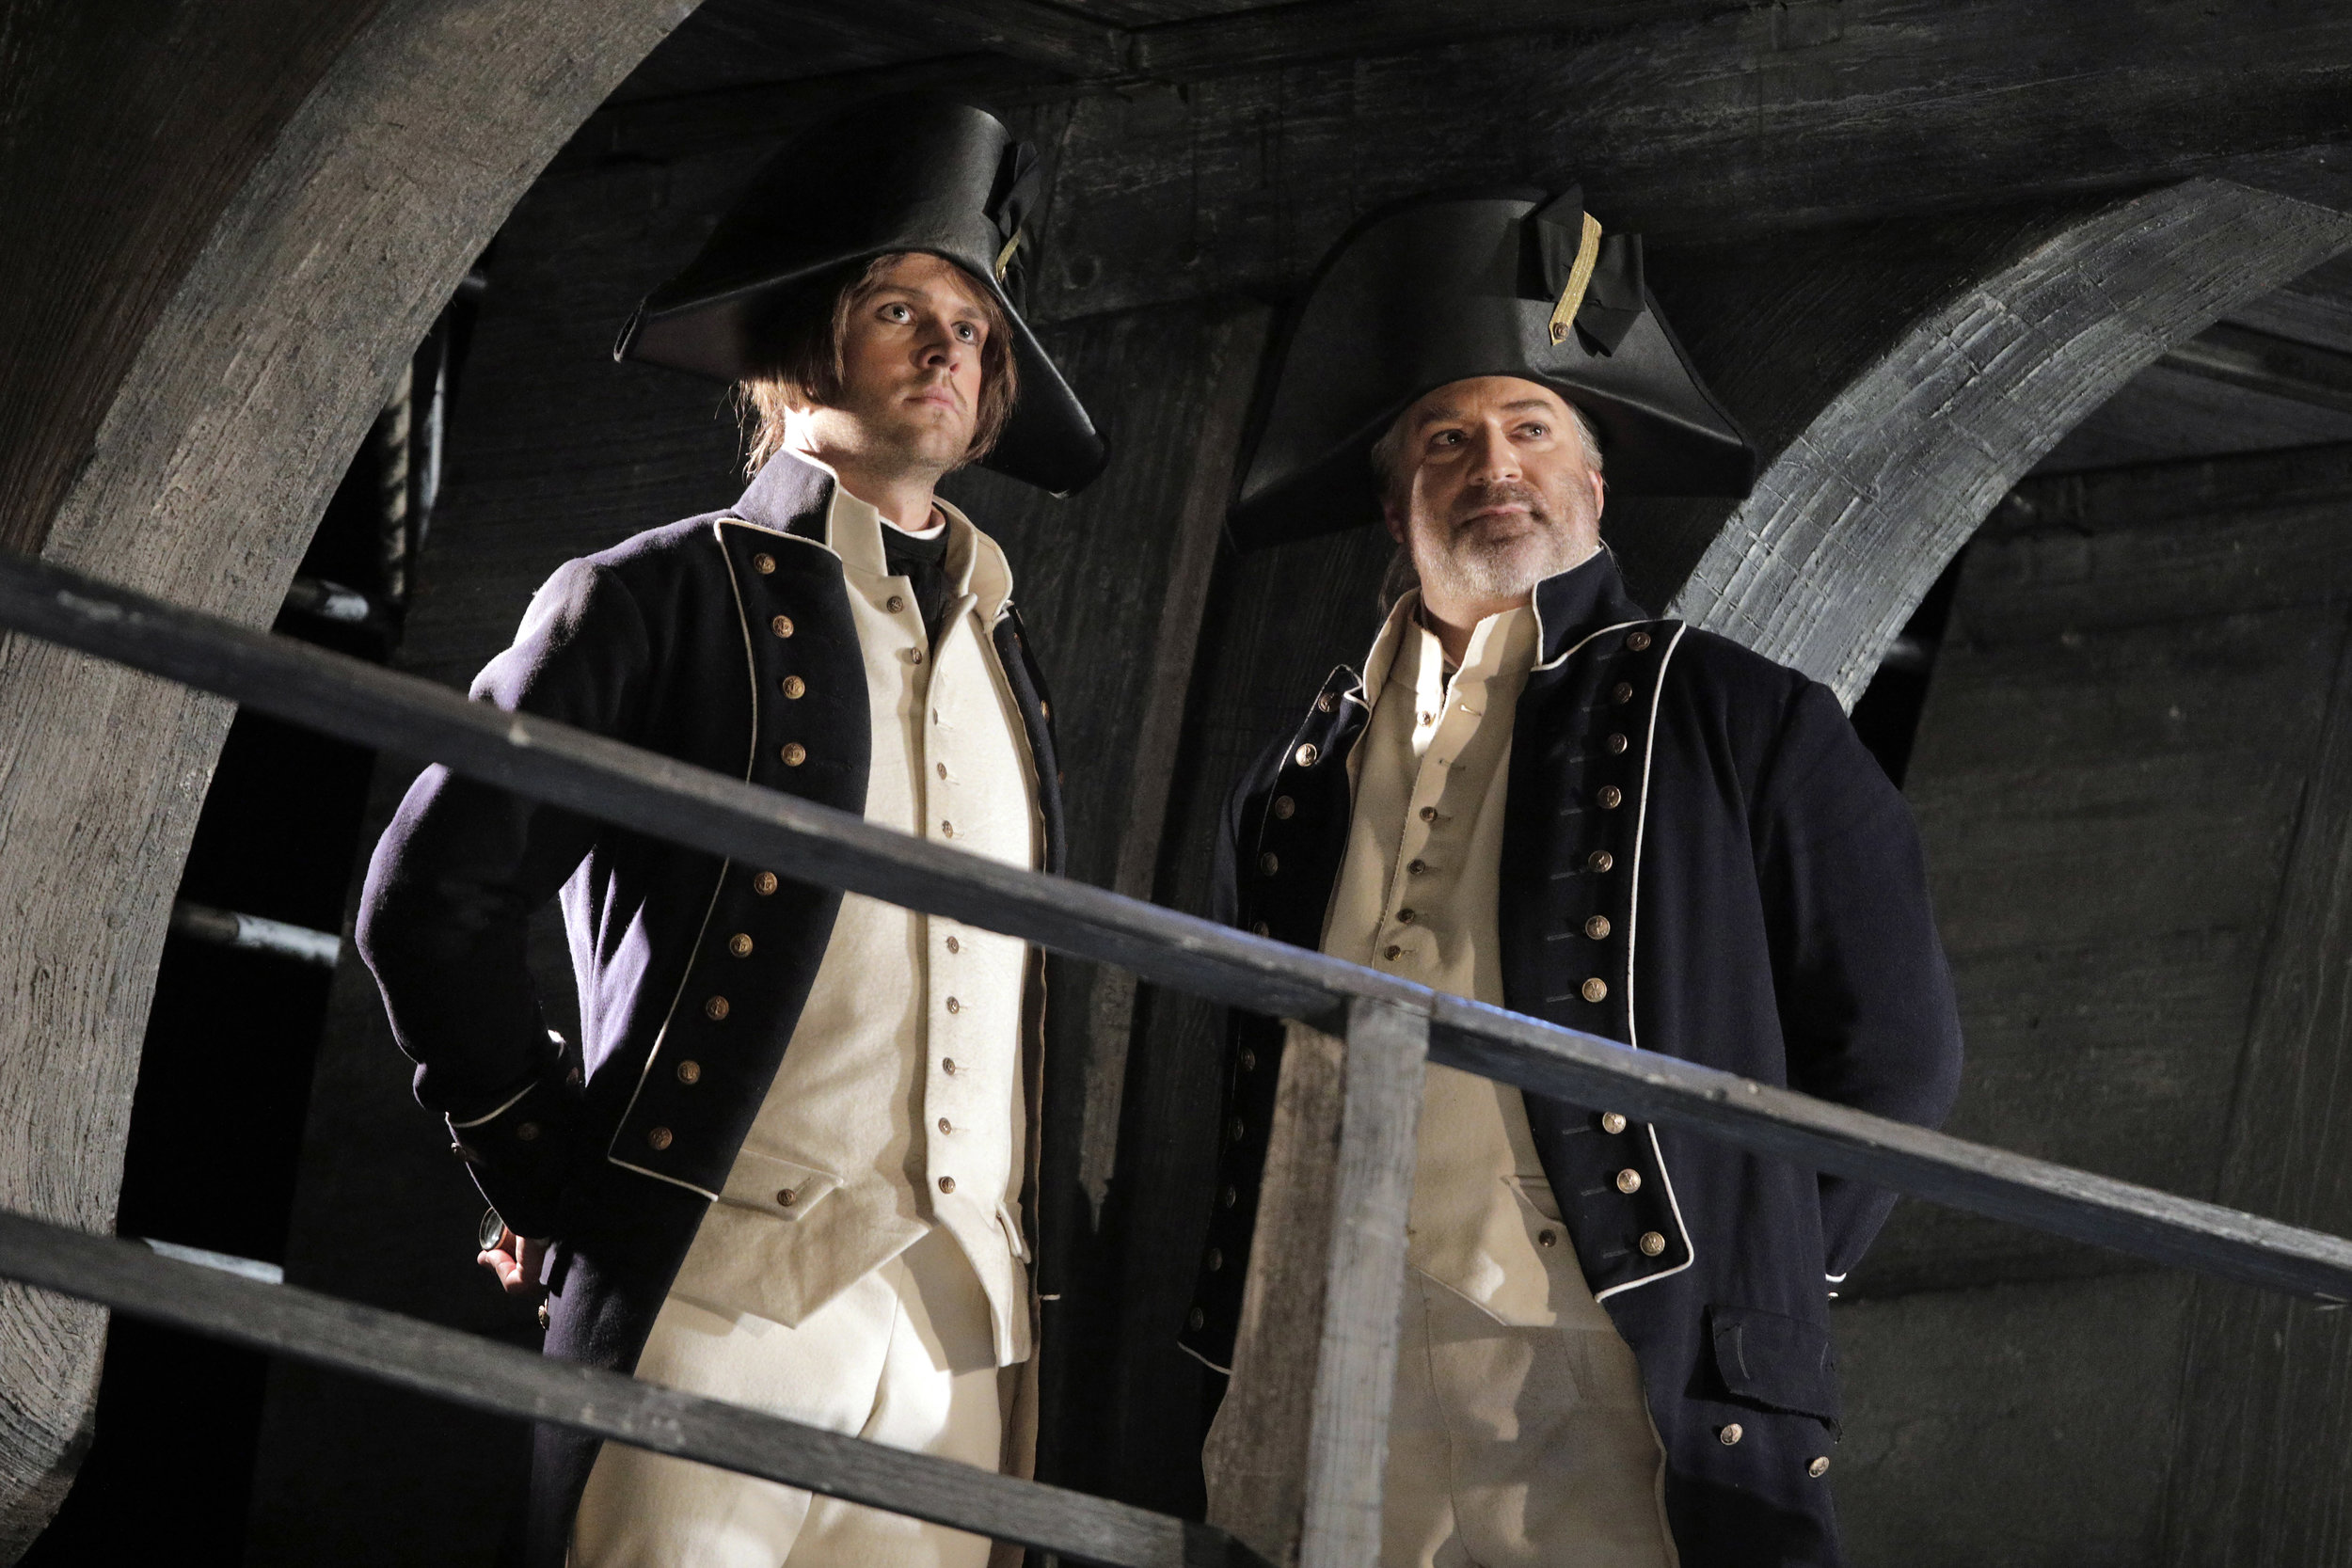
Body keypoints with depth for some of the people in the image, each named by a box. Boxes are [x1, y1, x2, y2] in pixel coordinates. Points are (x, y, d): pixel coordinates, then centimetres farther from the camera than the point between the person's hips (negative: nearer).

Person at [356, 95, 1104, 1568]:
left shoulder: (1001, 647, 21)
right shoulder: (660, 598, 4)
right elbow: (432, 899, 1)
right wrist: (552, 1183, 0)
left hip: (963, 1331, 5)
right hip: (724, 1299, -5)